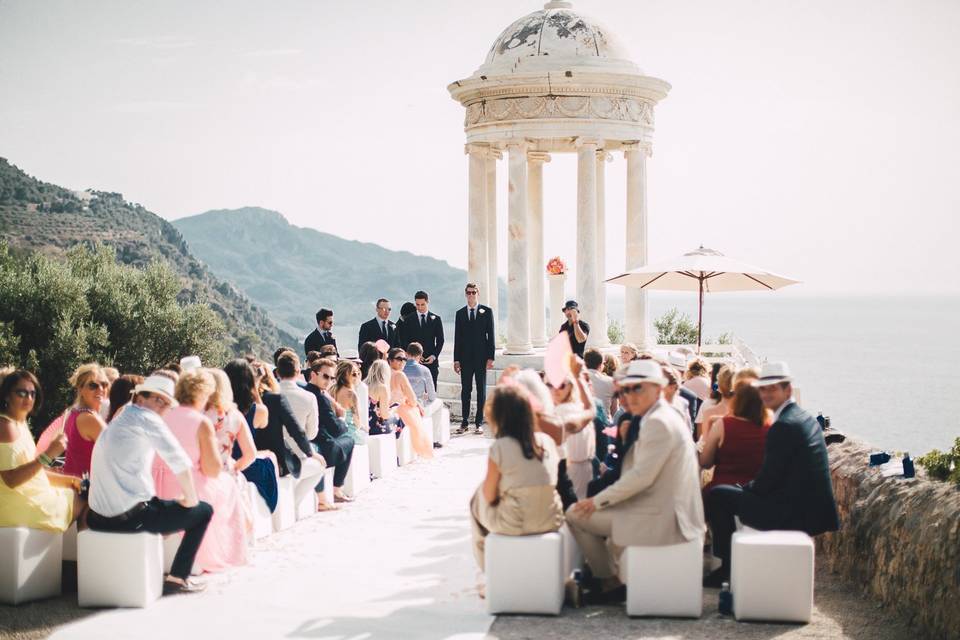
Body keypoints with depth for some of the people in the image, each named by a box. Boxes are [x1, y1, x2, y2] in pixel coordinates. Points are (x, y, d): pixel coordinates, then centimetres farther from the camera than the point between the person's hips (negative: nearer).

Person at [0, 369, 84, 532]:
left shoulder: (20, 423, 14)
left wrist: (69, 480, 8)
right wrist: (47, 455, -30)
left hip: (31, 496, 10)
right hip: (19, 507, -10)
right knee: (84, 502, -1)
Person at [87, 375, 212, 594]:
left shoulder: (118, 422, 20)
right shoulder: (147, 418, -7)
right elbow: (179, 461, -15)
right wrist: (190, 499, -3)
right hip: (130, 516, -9)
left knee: (161, 505, 37)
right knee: (204, 511, 7)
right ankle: (177, 578, 6)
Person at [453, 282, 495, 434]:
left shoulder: (486, 311, 3)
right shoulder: (460, 313, 8)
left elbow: (491, 335, 1)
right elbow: (457, 337, 7)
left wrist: (490, 357, -6)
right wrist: (456, 359, 1)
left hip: (481, 357, -1)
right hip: (465, 358, 1)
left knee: (481, 390, 3)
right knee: (465, 390, 3)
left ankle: (480, 423, 8)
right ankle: (464, 422, 9)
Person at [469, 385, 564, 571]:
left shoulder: (499, 448, -14)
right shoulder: (547, 441, -1)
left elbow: (489, 496, -7)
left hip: (513, 525, -5)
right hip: (551, 521, 5)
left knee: (477, 503, 26)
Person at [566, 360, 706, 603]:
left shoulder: (658, 422, -18)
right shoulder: (665, 417, 15)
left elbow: (642, 476, -22)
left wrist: (598, 501, -16)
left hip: (659, 517, -11)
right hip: (667, 512, 11)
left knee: (576, 515, -4)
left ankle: (610, 581, 9)